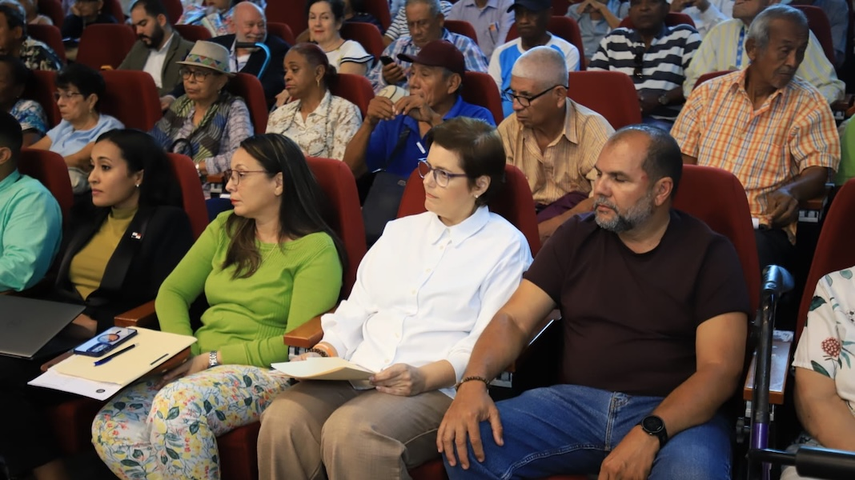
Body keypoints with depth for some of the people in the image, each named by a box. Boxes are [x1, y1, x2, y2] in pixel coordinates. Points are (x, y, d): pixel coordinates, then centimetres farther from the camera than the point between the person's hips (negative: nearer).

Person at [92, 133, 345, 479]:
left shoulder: (316, 249, -5)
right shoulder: (225, 228, 15)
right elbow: (172, 292, 12)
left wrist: (214, 358, -15)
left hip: (265, 373, -6)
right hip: (202, 364, 6)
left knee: (175, 407, -35)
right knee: (111, 426, -21)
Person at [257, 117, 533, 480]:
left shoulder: (506, 246, 2)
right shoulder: (400, 230, 22)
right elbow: (355, 311, 19)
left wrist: (423, 378, -21)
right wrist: (322, 354, 0)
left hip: (439, 390, -5)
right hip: (357, 378, 5)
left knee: (351, 431, -34)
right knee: (282, 419, -24)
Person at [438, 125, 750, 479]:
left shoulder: (709, 254, -1)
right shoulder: (576, 237, 9)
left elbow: (719, 368, -10)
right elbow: (514, 320, 5)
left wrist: (650, 433, -26)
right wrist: (474, 381, -15)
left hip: (675, 412, -3)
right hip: (576, 401, 3)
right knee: (466, 444, -19)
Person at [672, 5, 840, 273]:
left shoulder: (809, 104, 8)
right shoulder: (709, 93, 13)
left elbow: (818, 171, -1)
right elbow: (682, 158, 11)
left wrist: (792, 191, -25)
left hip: (762, 224, -2)